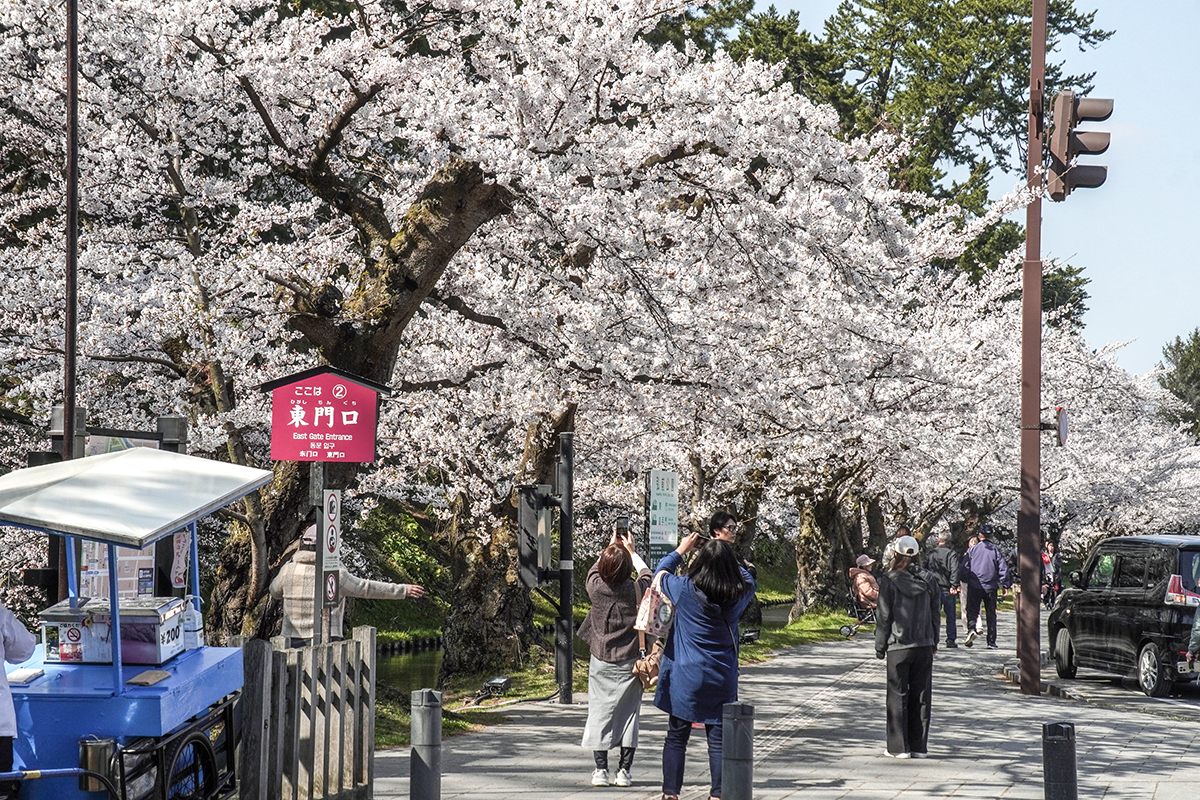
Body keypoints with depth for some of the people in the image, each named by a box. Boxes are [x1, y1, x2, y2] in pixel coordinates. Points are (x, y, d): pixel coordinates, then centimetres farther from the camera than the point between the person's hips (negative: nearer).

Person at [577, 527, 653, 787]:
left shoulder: (596, 587, -10)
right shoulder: (635, 590, -12)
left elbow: (594, 569, 15)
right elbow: (646, 574, 12)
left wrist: (611, 546, 27)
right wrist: (630, 550, 25)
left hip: (601, 662, 1)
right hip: (629, 663, -1)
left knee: (599, 712, 5)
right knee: (629, 713, 6)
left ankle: (601, 769, 3)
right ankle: (624, 770, 4)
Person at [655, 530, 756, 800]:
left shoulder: (685, 589, -12)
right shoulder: (738, 595, -6)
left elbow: (661, 574, 9)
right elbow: (748, 579, 19)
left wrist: (681, 550, 19)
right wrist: (726, 557, 20)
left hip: (684, 678, -1)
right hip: (721, 680, 1)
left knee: (676, 737, 7)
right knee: (718, 739, 5)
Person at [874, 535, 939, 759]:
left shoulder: (890, 581, -9)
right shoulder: (927, 581, 4)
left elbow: (884, 617, -7)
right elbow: (935, 613, 11)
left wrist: (880, 646, 2)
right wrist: (933, 642, 21)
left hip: (899, 648, -4)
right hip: (924, 646, 4)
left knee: (898, 696, 3)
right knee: (921, 696, 8)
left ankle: (899, 747, 3)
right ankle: (919, 746, 10)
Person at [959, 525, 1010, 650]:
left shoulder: (972, 550, 0)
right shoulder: (996, 550, 2)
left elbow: (964, 568, 0)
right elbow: (1003, 568, -1)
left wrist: (964, 582, 13)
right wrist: (1005, 585, 6)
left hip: (974, 586, -1)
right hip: (991, 587, 1)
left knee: (972, 610, 6)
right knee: (991, 614, 9)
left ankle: (972, 628, -24)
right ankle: (991, 642, 8)